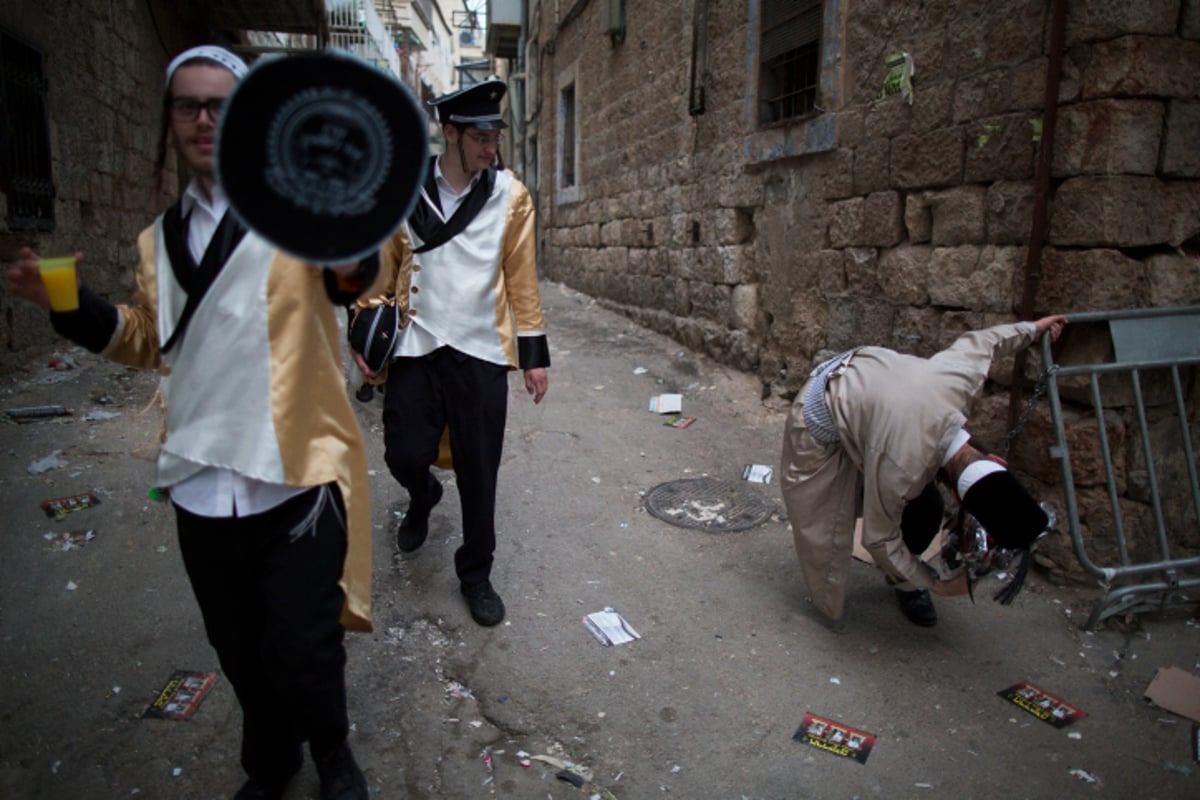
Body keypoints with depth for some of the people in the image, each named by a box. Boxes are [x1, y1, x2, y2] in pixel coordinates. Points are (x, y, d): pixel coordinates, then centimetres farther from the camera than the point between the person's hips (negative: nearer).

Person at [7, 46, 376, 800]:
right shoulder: (161, 237, 13)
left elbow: (351, 275, -27)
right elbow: (154, 343, 23)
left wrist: (350, 262, -50)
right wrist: (70, 303, 8)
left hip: (296, 479, -5)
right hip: (203, 487, 5)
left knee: (304, 654, 5)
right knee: (242, 652, 19)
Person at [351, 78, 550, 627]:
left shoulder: (510, 195, 1)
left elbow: (521, 278, 3)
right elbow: (382, 266, 7)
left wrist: (534, 353, 1)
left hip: (482, 353, 0)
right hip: (416, 347, 1)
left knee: (479, 474, 4)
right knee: (405, 455, 2)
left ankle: (476, 575, 24)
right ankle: (423, 498, 41)